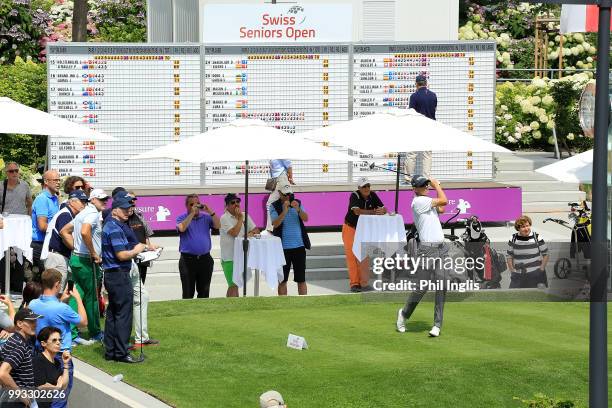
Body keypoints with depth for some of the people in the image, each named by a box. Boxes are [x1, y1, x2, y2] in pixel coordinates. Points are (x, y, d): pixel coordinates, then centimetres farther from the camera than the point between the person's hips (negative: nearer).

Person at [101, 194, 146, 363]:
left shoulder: (111, 226, 15)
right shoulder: (115, 229, -17)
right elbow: (121, 255, -22)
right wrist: (136, 250, -5)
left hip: (111, 275, 11)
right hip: (119, 275, -11)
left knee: (113, 314, 14)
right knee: (123, 315, -7)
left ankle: (110, 351, 18)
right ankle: (121, 353, -6)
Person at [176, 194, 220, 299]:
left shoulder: (206, 217, 11)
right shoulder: (182, 218, 3)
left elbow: (218, 225, -3)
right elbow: (182, 228, -17)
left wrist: (210, 212, -12)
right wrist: (192, 213, -15)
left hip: (205, 258, 3)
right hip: (188, 259, -3)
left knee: (204, 291, 7)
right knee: (188, 292, -3)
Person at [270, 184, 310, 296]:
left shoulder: (298, 203, 7)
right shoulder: (274, 207, -2)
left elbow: (305, 219, -5)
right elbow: (275, 224, -15)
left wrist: (298, 209, -23)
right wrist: (284, 211, -27)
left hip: (299, 245, 2)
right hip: (283, 247, -2)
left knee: (301, 279, 4)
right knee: (282, 280, 4)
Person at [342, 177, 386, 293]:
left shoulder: (373, 196, -6)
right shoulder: (354, 196, -20)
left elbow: (384, 209, -11)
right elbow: (357, 211, -35)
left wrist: (382, 210, -36)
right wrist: (373, 212, -38)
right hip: (350, 228, -5)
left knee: (364, 257, 3)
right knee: (352, 257, -6)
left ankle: (364, 283, 6)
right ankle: (354, 283, -4)